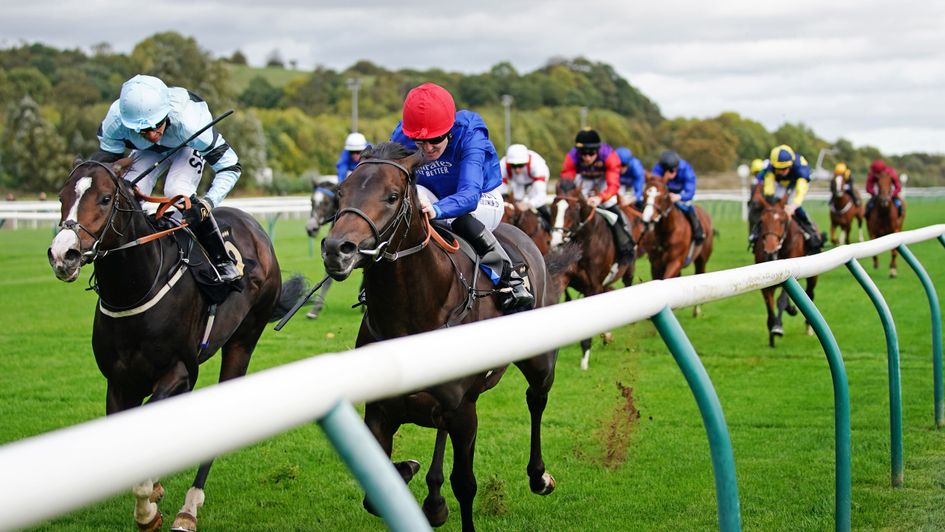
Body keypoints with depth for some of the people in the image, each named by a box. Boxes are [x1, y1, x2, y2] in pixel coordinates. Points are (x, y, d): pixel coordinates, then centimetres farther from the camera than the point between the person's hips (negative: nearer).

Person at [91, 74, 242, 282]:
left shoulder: (188, 121, -44)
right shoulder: (115, 121, -37)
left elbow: (230, 166, -35)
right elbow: (104, 163, -22)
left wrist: (208, 202, -48)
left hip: (188, 147, -3)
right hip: (148, 151, 3)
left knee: (177, 192, -30)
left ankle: (223, 262, -18)